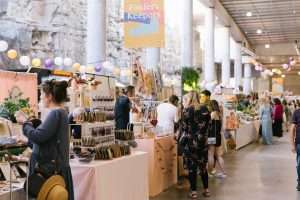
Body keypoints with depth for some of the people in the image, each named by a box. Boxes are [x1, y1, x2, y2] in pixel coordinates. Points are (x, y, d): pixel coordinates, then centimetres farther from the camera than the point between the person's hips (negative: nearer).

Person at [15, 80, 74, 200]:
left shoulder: (56, 113, -17)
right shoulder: (60, 112, 13)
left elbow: (38, 137, -22)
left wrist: (25, 123, -7)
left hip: (51, 168, -10)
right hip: (56, 165, 10)